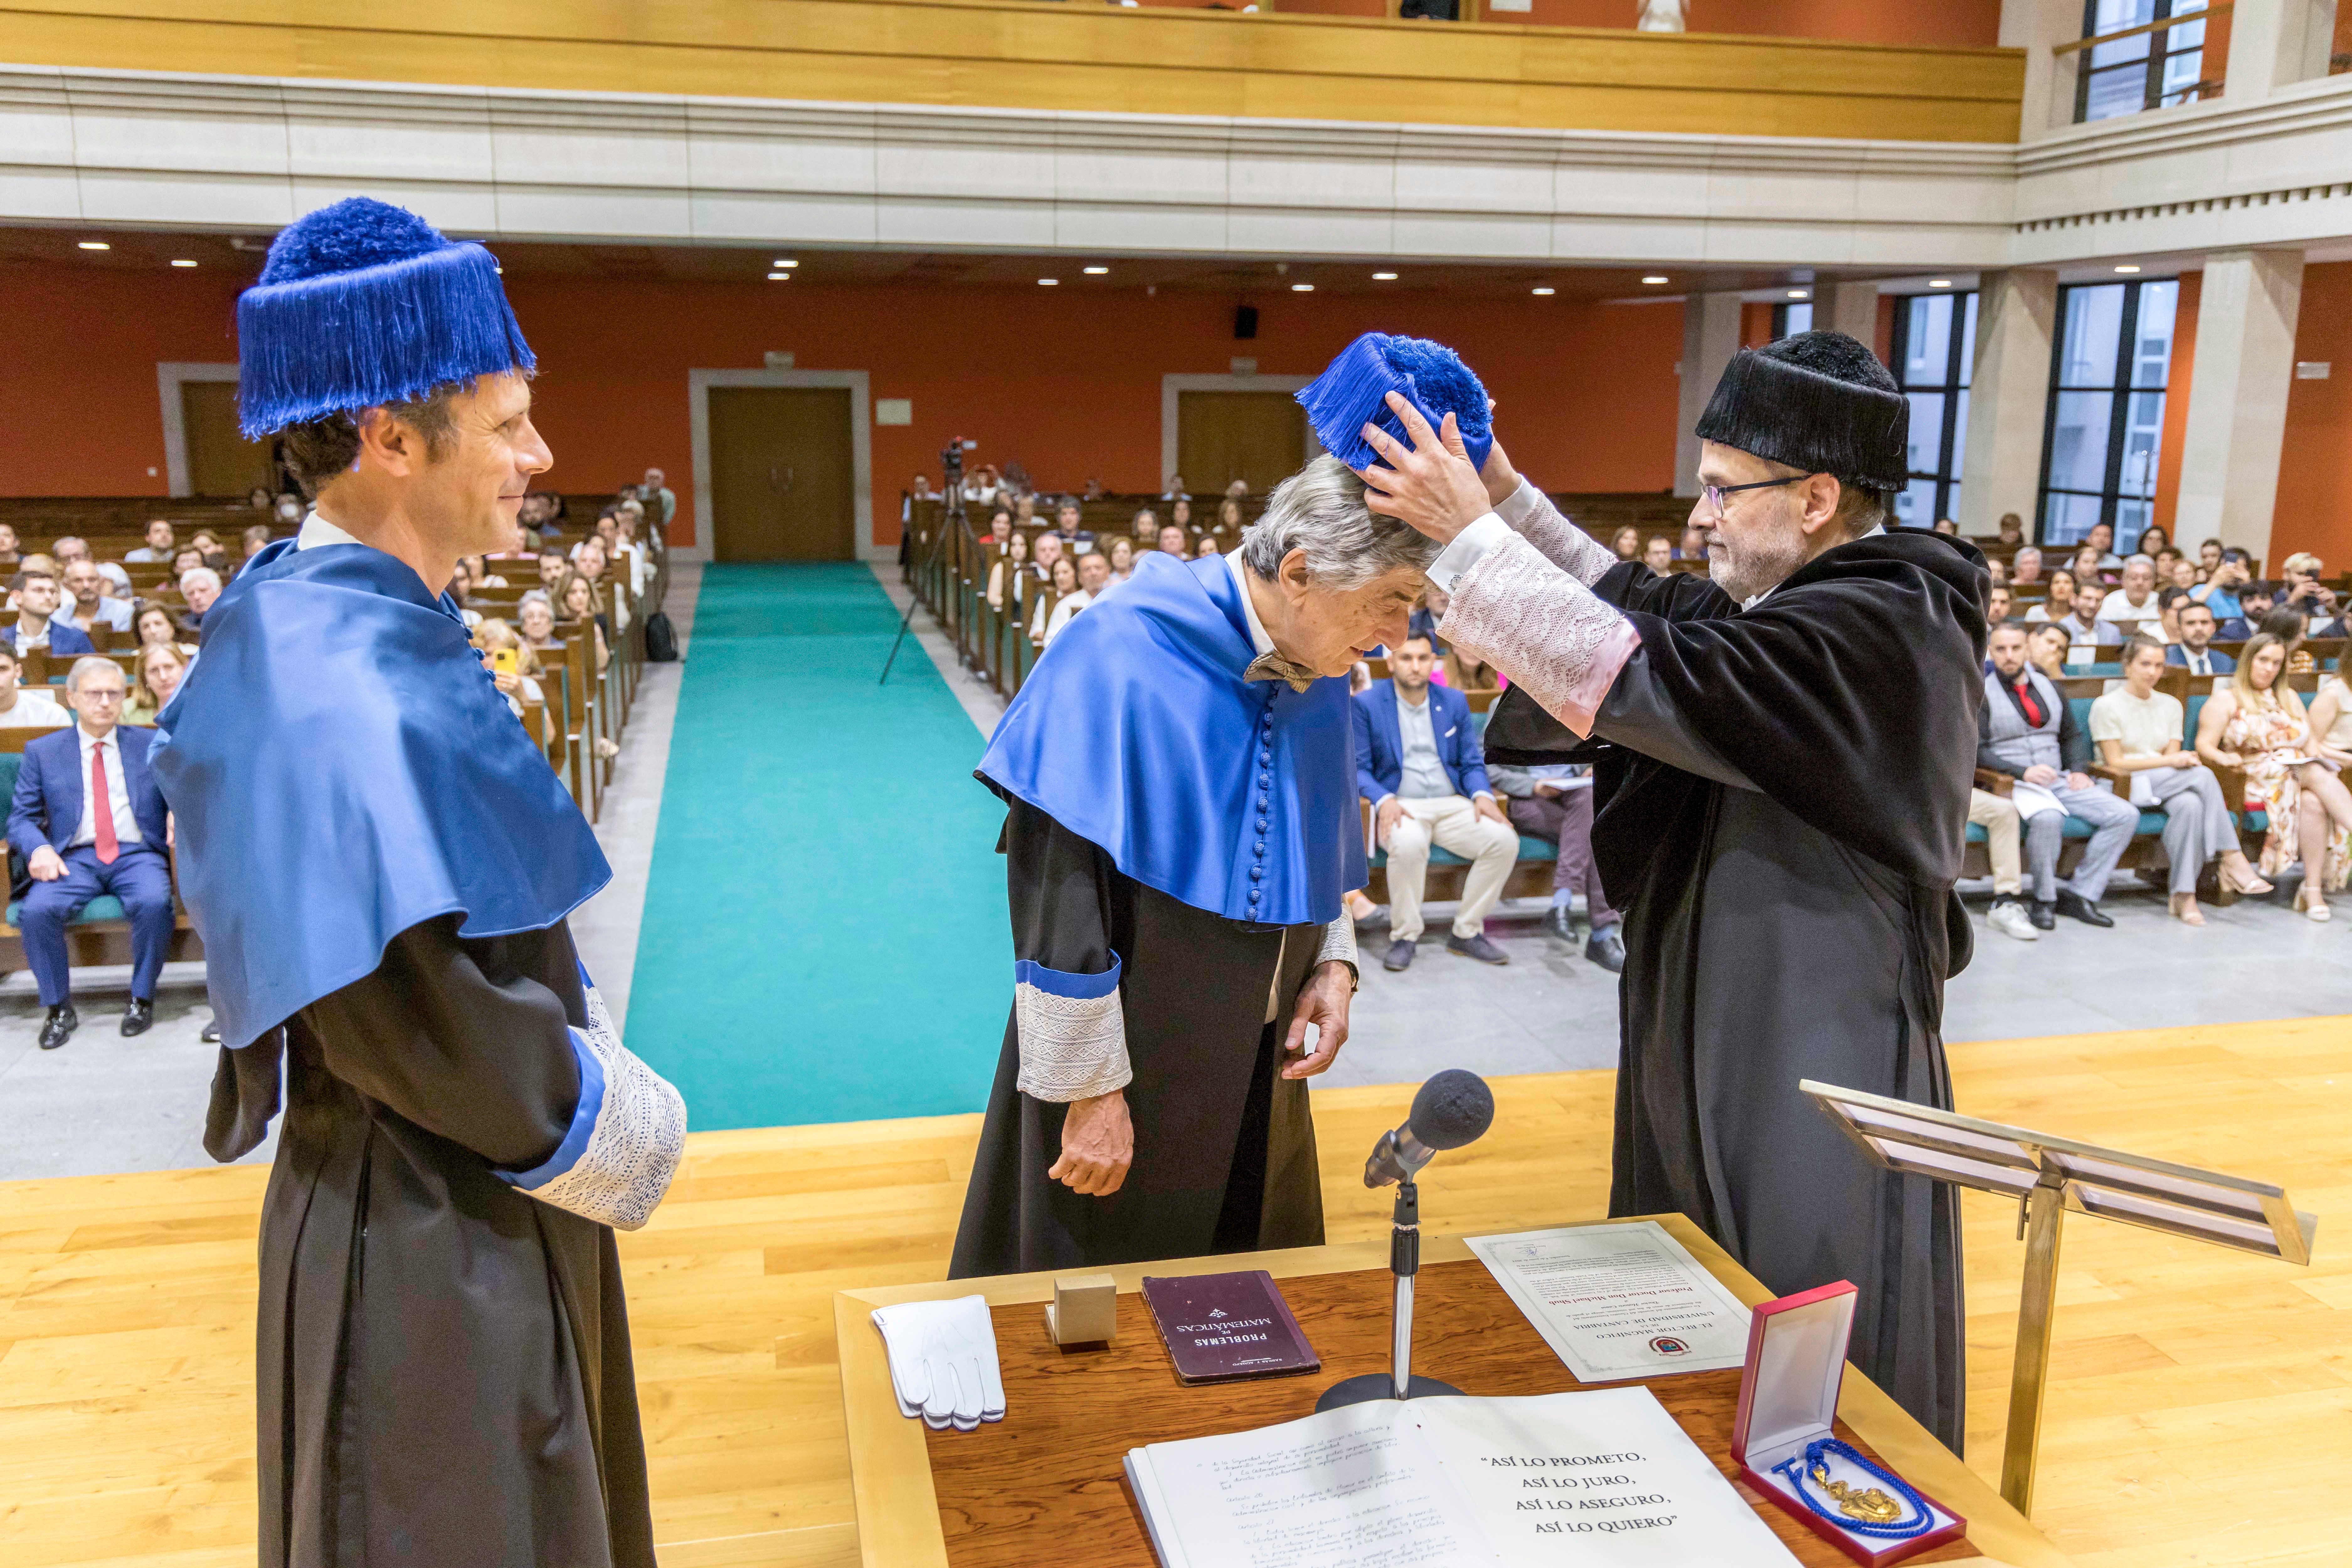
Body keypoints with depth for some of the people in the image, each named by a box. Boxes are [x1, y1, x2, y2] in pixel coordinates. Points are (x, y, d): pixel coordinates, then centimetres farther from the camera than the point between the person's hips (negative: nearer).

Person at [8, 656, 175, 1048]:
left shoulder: (151, 744, 15)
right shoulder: (43, 751, 14)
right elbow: (21, 817, 11)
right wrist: (38, 848, -10)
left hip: (137, 854, -1)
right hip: (75, 858, 1)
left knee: (154, 903, -33)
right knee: (37, 910, -29)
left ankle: (142, 998, -12)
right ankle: (59, 1008, -8)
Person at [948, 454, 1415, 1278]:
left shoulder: (1320, 674, 0)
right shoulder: (1121, 659, -22)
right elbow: (1056, 893, -22)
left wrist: (1334, 963, 0)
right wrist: (1090, 1086, -19)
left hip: (1259, 1062, 7)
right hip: (1124, 1064, -6)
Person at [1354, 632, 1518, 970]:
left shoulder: (1455, 702, 12)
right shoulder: (1367, 705, 1)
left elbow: (1472, 763, 14)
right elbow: (1359, 769, 0)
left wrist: (1482, 795, -8)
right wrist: (1383, 800, -20)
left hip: (1452, 804, 4)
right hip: (1401, 806, -4)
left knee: (1504, 839, -22)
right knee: (1408, 844, -38)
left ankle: (1467, 932, -5)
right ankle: (1405, 936, -16)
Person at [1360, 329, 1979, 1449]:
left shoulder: (1876, 629, -23)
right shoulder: (1819, 598, 6)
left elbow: (1652, 680, -31)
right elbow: (1646, 609, 14)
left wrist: (1470, 534, -25)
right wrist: (1506, 497, 5)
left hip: (1814, 1072, -10)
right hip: (1737, 1034, 10)